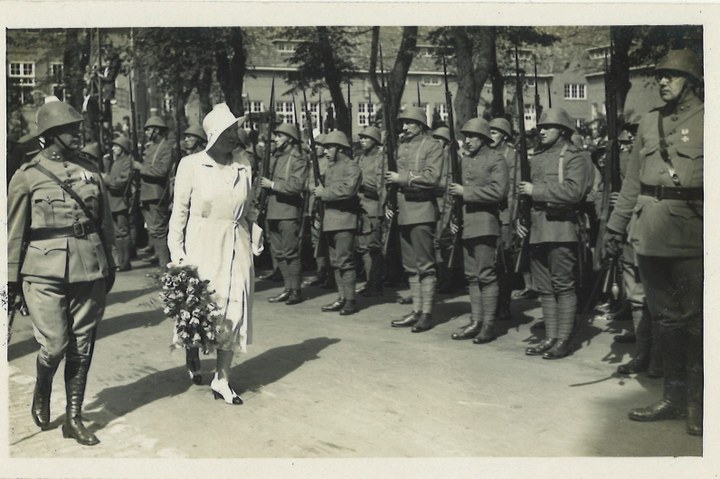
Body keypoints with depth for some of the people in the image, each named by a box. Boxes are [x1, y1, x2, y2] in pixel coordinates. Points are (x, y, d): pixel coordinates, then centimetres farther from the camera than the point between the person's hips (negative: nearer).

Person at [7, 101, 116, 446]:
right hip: (45, 272, -3)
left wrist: (109, 265, 15)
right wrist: (12, 278, 4)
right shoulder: (27, 176, 1)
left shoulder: (90, 171, 9)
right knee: (54, 345, -5)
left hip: (90, 271, 3)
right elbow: (15, 232, 4)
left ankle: (73, 418, 22)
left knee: (82, 347, 7)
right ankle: (41, 395, 29)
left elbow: (106, 223, 14)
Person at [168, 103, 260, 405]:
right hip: (202, 247, -3)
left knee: (234, 313, 2)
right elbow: (180, 211, -3)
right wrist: (177, 253, -8)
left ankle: (222, 380, 15)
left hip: (236, 249, 3)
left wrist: (256, 233, 2)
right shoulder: (191, 165, -3)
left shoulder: (243, 169, 7)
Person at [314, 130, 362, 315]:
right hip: (330, 221, 9)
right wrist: (319, 191, 4)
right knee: (335, 262, 10)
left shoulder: (351, 166, -6)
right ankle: (342, 298, 16)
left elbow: (347, 189, -21)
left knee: (344, 260, -9)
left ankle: (350, 300, -3)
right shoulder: (329, 168, 21)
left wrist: (323, 192, -14)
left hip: (344, 220, -9)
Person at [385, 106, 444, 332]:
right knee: (410, 266, 11)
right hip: (402, 212, 7)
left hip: (422, 211, -7)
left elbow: (432, 177, -15)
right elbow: (390, 175, 18)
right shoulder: (400, 146, 16)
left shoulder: (433, 146, -3)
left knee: (425, 266, -3)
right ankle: (416, 312, 19)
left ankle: (427, 314, 4)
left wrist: (402, 178, -14)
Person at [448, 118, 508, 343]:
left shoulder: (495, 159, -4)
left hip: (484, 224, -7)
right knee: (471, 276, 10)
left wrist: (466, 192, -14)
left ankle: (489, 325, 3)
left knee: (486, 275, -4)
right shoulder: (464, 160, 17)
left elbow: (498, 191, -16)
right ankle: (476, 322, 17)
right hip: (466, 225, 7)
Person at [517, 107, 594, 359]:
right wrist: (519, 218, 4)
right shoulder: (536, 157, 19)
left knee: (563, 286, -3)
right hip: (536, 230, 7)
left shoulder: (575, 157, -2)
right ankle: (550, 338, 18)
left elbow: (574, 191, -17)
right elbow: (522, 189, 19)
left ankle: (563, 340, 4)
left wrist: (536, 191, -14)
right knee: (544, 288, 10)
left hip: (561, 230, -7)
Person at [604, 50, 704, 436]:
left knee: (694, 318, 1)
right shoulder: (649, 122, 15)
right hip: (650, 233, 5)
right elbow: (632, 180, 18)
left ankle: (697, 404, 14)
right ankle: (673, 397, 21)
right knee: (667, 316, 11)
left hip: (690, 233, -4)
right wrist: (616, 225, 15)